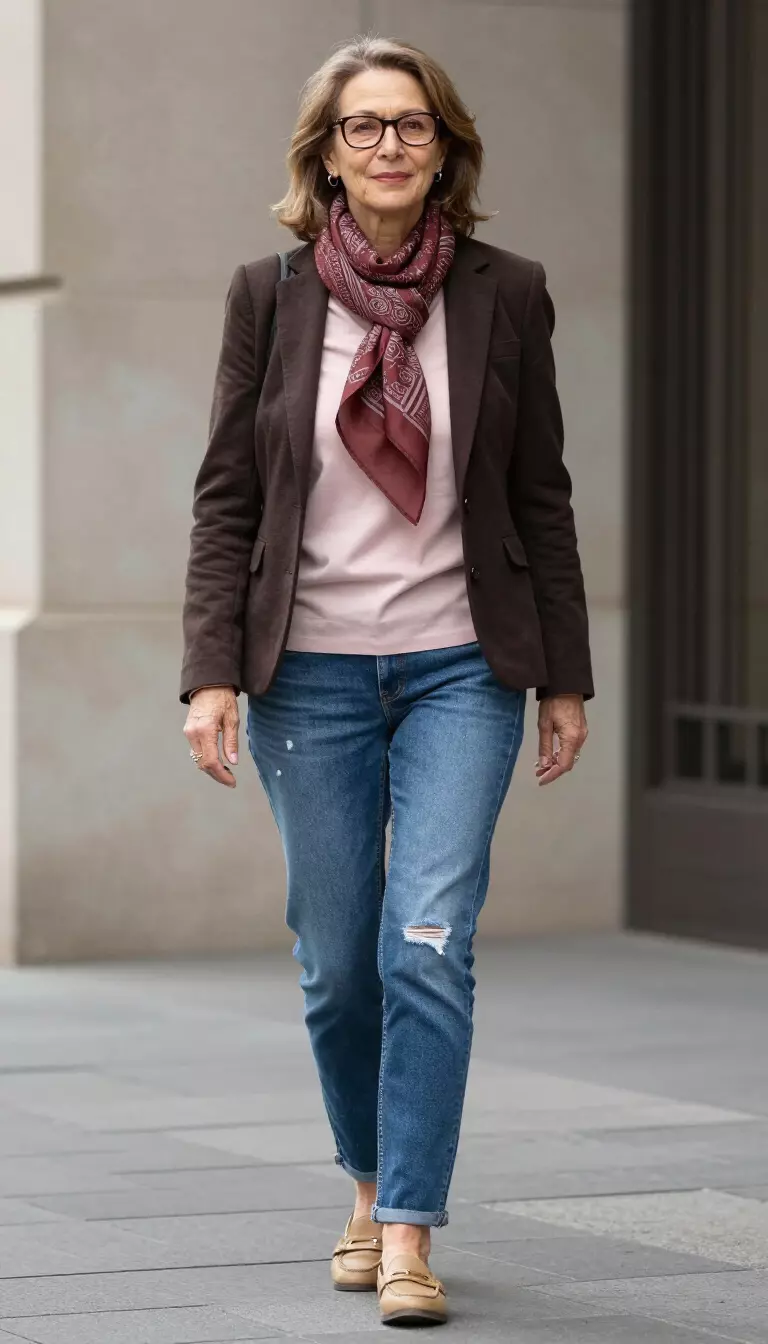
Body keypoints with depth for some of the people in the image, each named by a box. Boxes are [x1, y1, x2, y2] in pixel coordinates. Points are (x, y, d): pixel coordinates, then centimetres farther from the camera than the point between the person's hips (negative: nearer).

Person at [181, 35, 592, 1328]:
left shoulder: (504, 295, 2)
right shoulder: (270, 296, 1)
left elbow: (542, 499, 6)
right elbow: (226, 498, 1)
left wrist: (565, 677, 6)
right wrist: (211, 672, -7)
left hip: (461, 666, -1)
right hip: (311, 672, 1)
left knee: (429, 943, -12)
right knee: (337, 961, 7)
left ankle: (410, 1236, -8)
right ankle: (372, 1184, 30)